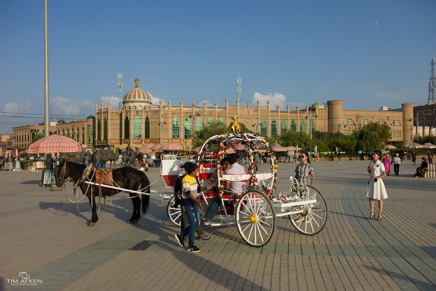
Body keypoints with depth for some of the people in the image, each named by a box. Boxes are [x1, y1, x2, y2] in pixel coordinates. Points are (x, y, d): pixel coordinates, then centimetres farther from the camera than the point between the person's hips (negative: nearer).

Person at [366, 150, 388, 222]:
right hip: (371, 181, 6)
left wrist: (378, 177, -24)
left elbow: (384, 174, -10)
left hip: (377, 181, -6)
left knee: (380, 198, 5)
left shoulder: (380, 164, -12)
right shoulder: (371, 162, 6)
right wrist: (369, 168, -7)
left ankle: (380, 214, 15)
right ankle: (371, 214, 18)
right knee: (370, 197, 7)